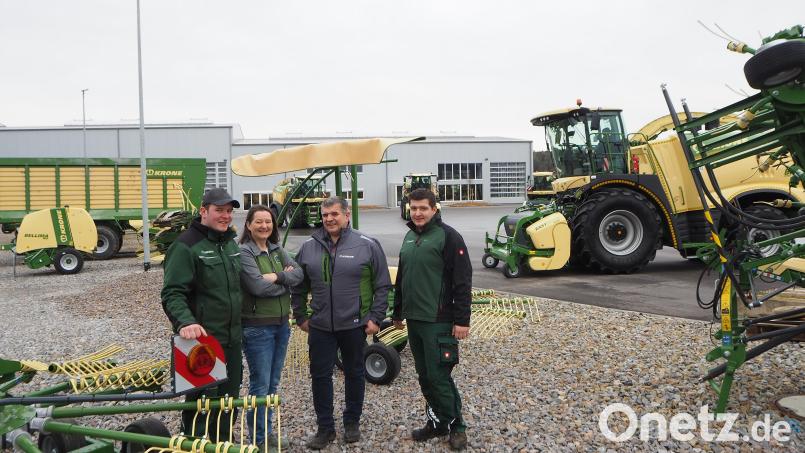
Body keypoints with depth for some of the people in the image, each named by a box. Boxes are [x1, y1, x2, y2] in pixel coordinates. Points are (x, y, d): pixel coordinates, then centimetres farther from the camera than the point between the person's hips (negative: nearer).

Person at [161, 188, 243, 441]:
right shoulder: (186, 246, -13)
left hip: (232, 339, 8)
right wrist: (185, 322, -35)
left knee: (229, 397, 18)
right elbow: (173, 293, -19)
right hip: (201, 339, -8)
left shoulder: (231, 243, 12)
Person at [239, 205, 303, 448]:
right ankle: (258, 439, 14)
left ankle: (267, 433, 29)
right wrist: (286, 281, -10)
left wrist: (277, 277, -19)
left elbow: (299, 273, -3)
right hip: (257, 327, -7)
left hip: (281, 324, 7)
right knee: (260, 385, 1)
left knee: (272, 383, 16)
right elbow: (258, 286, -23)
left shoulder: (277, 250, 9)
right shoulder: (244, 252, -12)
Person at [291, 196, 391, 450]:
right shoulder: (309, 248, 4)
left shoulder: (368, 246, -5)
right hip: (320, 326, 2)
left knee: (354, 373, 12)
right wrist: (301, 316, 9)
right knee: (320, 376, 4)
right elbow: (298, 287, 13)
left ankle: (352, 422, 29)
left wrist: (376, 317, -7)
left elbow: (382, 286, -3)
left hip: (355, 325, -2)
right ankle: (325, 428, 18)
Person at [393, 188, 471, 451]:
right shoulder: (409, 237, 14)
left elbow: (462, 282, -14)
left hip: (438, 321, -7)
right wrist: (397, 313, 22)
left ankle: (455, 426, 11)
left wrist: (462, 320, -17)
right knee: (424, 375, 13)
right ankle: (437, 422, 26)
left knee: (438, 376, -5)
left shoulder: (448, 237, -10)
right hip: (413, 320, 8)